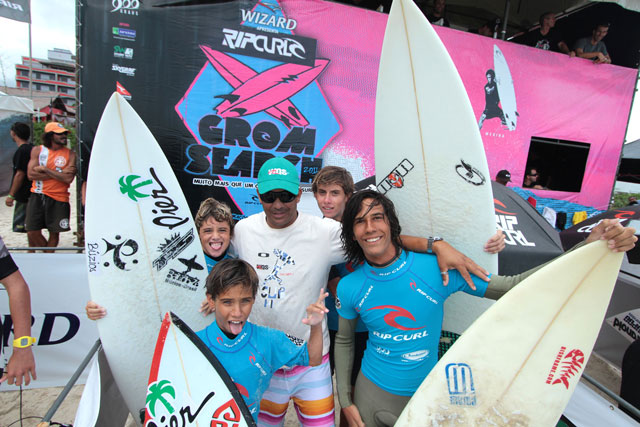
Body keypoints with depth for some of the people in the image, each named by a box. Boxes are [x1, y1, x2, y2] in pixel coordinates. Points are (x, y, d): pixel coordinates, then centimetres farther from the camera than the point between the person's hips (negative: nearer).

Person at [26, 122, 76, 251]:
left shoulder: (70, 154, 0)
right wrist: (59, 174, -10)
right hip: (37, 197, 2)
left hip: (58, 199, -1)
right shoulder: (37, 150, 6)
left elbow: (68, 178, -13)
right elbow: (31, 174, -5)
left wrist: (45, 169, -11)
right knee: (32, 232, 1)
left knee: (54, 232, 6)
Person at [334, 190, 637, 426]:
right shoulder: (349, 287, -14)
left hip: (425, 396, -1)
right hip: (372, 394, 1)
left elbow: (513, 287, -17)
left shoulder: (437, 267, -21)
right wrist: (345, 401, 2)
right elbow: (344, 341, 2)